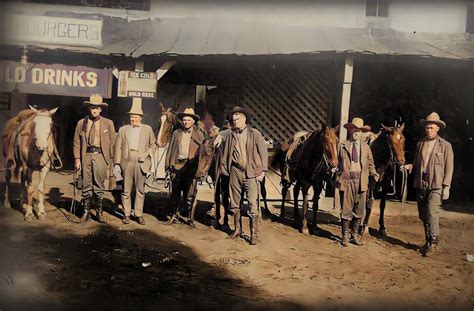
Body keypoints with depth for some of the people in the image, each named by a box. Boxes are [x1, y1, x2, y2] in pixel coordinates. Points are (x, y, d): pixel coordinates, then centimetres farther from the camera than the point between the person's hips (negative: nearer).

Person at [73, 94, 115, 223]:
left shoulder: (108, 123, 5)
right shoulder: (81, 123, 8)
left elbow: (113, 143, 4)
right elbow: (77, 142, 7)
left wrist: (111, 160, -1)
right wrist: (77, 159, 0)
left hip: (100, 156, -1)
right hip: (86, 156, 1)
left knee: (99, 186, 4)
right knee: (86, 186, 6)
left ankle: (99, 212, 15)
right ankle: (86, 211, 16)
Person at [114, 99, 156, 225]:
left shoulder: (147, 129, 9)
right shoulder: (123, 129, 9)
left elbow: (152, 144, 17)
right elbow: (118, 147, 6)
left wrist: (147, 154, -1)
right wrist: (117, 163, 0)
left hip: (141, 163, 0)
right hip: (127, 163, 0)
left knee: (140, 190, 3)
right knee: (126, 190, 4)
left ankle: (139, 214, 11)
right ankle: (126, 214, 13)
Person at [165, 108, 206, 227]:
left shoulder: (199, 134, 6)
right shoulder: (176, 133, 14)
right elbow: (170, 149, 12)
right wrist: (168, 164, 4)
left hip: (191, 167, -2)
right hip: (177, 165, 2)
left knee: (190, 194, 1)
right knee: (175, 193, 6)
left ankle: (191, 218, 10)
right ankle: (173, 215, 17)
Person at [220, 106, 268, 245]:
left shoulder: (254, 133, 0)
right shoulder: (231, 135, 9)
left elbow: (263, 152, -1)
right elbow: (225, 154, 14)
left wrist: (262, 170, -5)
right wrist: (225, 170, 8)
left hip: (251, 172, -4)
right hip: (235, 171, 4)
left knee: (253, 204, -8)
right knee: (234, 203, 11)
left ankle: (254, 234, 0)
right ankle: (237, 229, 25)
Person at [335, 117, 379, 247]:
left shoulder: (366, 147, 10)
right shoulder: (343, 146, 3)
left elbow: (370, 164, 13)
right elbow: (339, 163, 2)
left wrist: (374, 173, -4)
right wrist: (338, 178, -8)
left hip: (361, 180, 2)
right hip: (346, 179, -2)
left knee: (359, 210, 7)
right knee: (346, 209, 2)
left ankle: (355, 235, 21)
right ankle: (345, 236, 14)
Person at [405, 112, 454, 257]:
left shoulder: (445, 145, -2)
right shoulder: (420, 144, 9)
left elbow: (449, 168, -3)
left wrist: (446, 187, -8)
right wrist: (411, 166, -4)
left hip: (436, 186, -5)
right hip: (421, 185, 5)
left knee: (432, 212, -15)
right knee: (423, 215, 10)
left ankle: (433, 242, -1)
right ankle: (428, 241, 23)